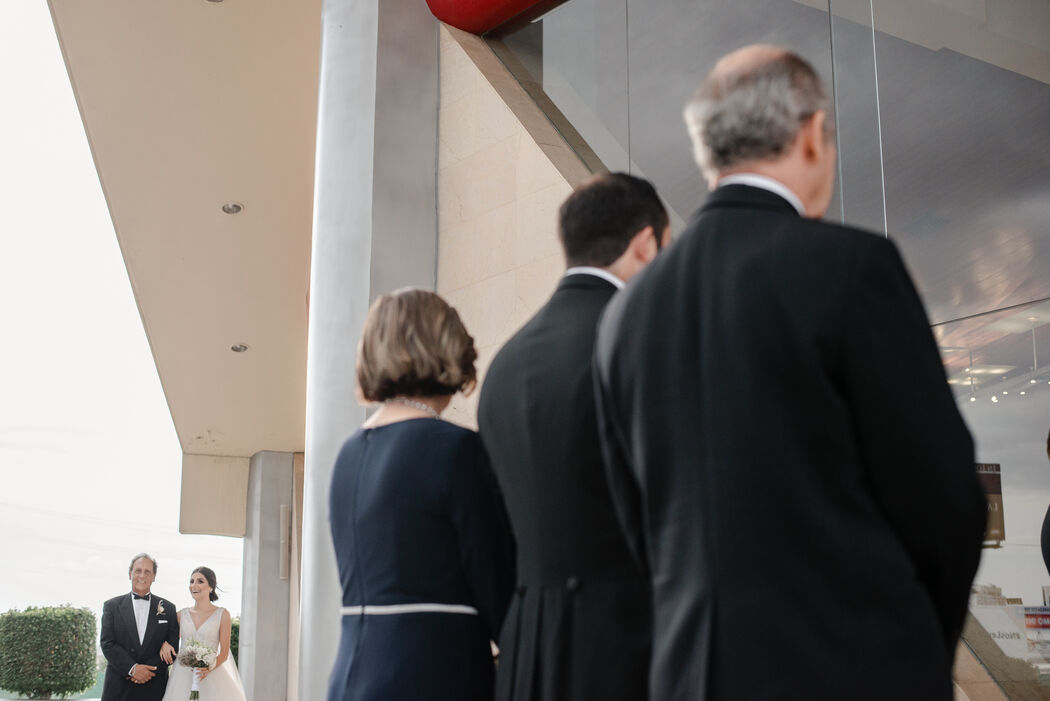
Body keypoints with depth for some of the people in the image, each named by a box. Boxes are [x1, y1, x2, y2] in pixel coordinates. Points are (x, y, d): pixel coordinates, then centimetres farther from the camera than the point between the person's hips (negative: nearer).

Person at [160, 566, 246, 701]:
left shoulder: (222, 614, 1)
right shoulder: (182, 615, 10)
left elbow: (224, 652, -1)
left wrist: (210, 667, -19)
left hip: (210, 675, -3)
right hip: (182, 673, 3)